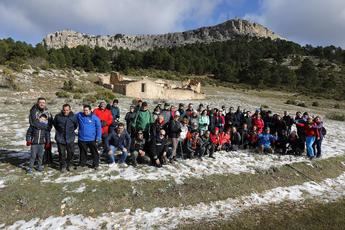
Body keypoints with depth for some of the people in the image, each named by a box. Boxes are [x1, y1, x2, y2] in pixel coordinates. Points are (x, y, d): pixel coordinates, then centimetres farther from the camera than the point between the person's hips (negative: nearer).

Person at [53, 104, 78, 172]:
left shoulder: (73, 117, -6)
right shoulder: (58, 116, -7)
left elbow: (76, 125, 13)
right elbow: (54, 124, 14)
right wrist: (59, 130, 13)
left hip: (70, 138, 1)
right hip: (60, 138, -1)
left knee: (71, 152, 7)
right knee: (62, 153, 4)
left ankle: (67, 165, 30)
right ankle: (63, 166, 22)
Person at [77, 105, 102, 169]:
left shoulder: (95, 118, -6)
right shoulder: (79, 115, 0)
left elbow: (99, 128, -5)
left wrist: (98, 137, -9)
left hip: (92, 139, -2)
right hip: (82, 139, 2)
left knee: (94, 152, 6)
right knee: (83, 152, 17)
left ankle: (95, 164, 20)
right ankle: (82, 163, 33)